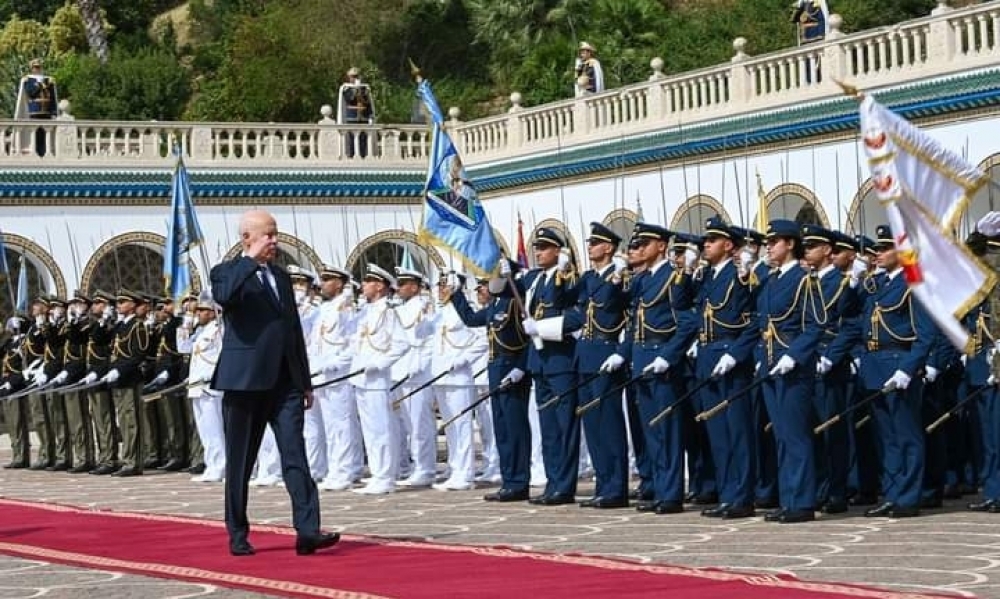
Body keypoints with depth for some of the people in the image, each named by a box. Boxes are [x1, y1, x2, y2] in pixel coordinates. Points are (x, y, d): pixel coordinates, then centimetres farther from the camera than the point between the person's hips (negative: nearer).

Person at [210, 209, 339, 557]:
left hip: (285, 382, 5)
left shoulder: (281, 277, 19)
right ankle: (238, 535, 13)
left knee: (295, 456, -7)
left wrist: (305, 382, 18)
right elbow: (223, 295, -25)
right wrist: (251, 260, -17)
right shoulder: (228, 272, 1)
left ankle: (307, 532, -14)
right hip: (245, 381, -4)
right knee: (240, 462, 3)